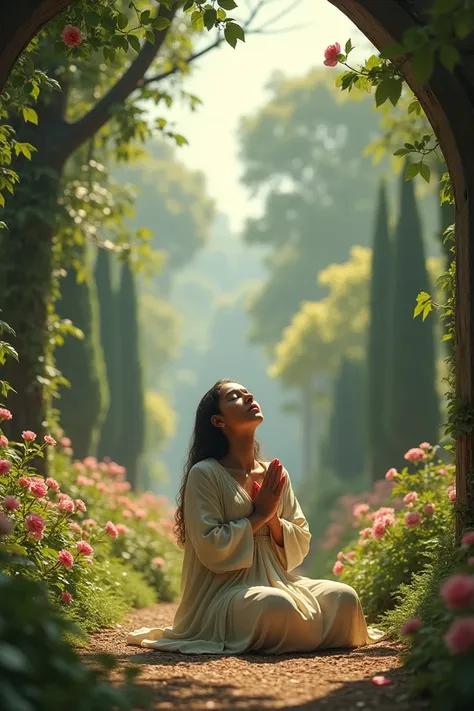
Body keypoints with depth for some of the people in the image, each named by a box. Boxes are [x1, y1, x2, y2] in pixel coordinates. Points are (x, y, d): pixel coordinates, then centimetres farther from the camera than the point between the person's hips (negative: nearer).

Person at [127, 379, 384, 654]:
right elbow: (211, 549, -16)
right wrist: (259, 516, -11)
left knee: (343, 597, -18)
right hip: (224, 592, -6)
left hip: (277, 580, 6)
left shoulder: (276, 475, 10)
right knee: (277, 605, -36)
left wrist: (273, 520, -8)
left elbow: (301, 545, 11)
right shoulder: (205, 474, -8)